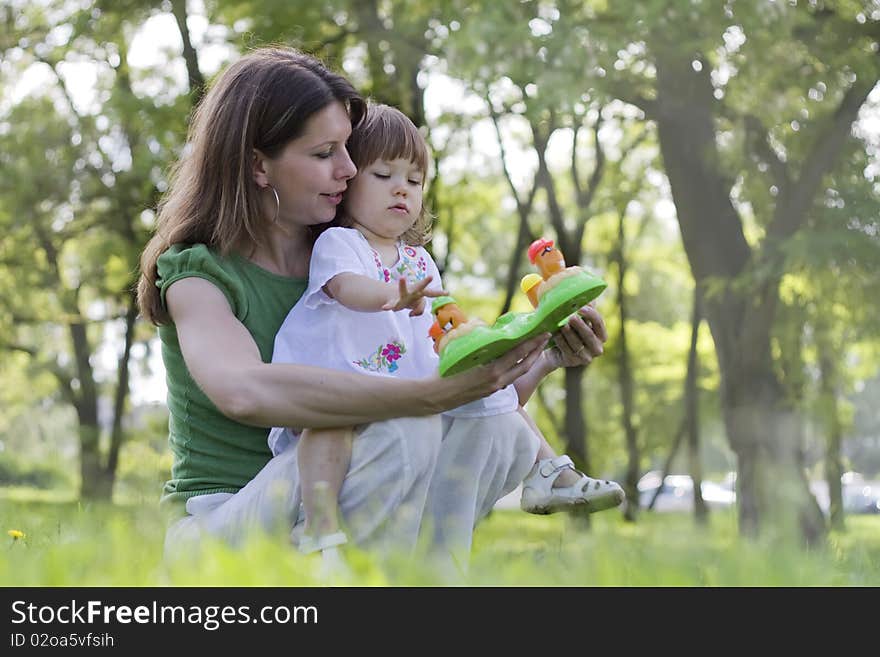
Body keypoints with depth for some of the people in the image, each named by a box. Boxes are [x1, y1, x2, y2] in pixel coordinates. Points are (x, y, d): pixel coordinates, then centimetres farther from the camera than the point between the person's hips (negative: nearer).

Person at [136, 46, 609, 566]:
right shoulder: (196, 275, -10)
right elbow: (245, 391, -35)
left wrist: (549, 357, -6)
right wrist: (430, 395, -41)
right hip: (217, 528, -7)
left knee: (505, 438, -9)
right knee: (401, 434, -29)